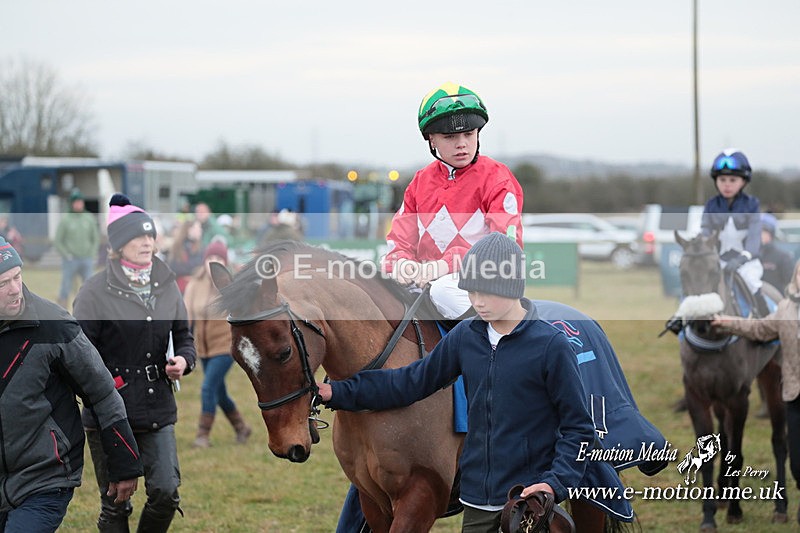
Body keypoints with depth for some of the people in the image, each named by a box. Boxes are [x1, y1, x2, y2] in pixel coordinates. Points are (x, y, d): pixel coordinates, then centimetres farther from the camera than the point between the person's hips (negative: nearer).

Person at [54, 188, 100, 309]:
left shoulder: (90, 218, 4)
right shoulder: (65, 219, -5)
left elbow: (96, 239, 12)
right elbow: (57, 242, -3)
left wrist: (92, 255, -1)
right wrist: (67, 256, -12)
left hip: (87, 262, 3)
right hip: (70, 261, -3)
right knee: (65, 291, -1)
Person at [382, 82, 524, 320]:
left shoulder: (496, 178, -2)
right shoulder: (421, 181, 16)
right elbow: (401, 236, 14)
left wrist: (447, 264, -24)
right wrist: (401, 262, -13)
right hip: (425, 278, 5)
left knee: (444, 291, -38)